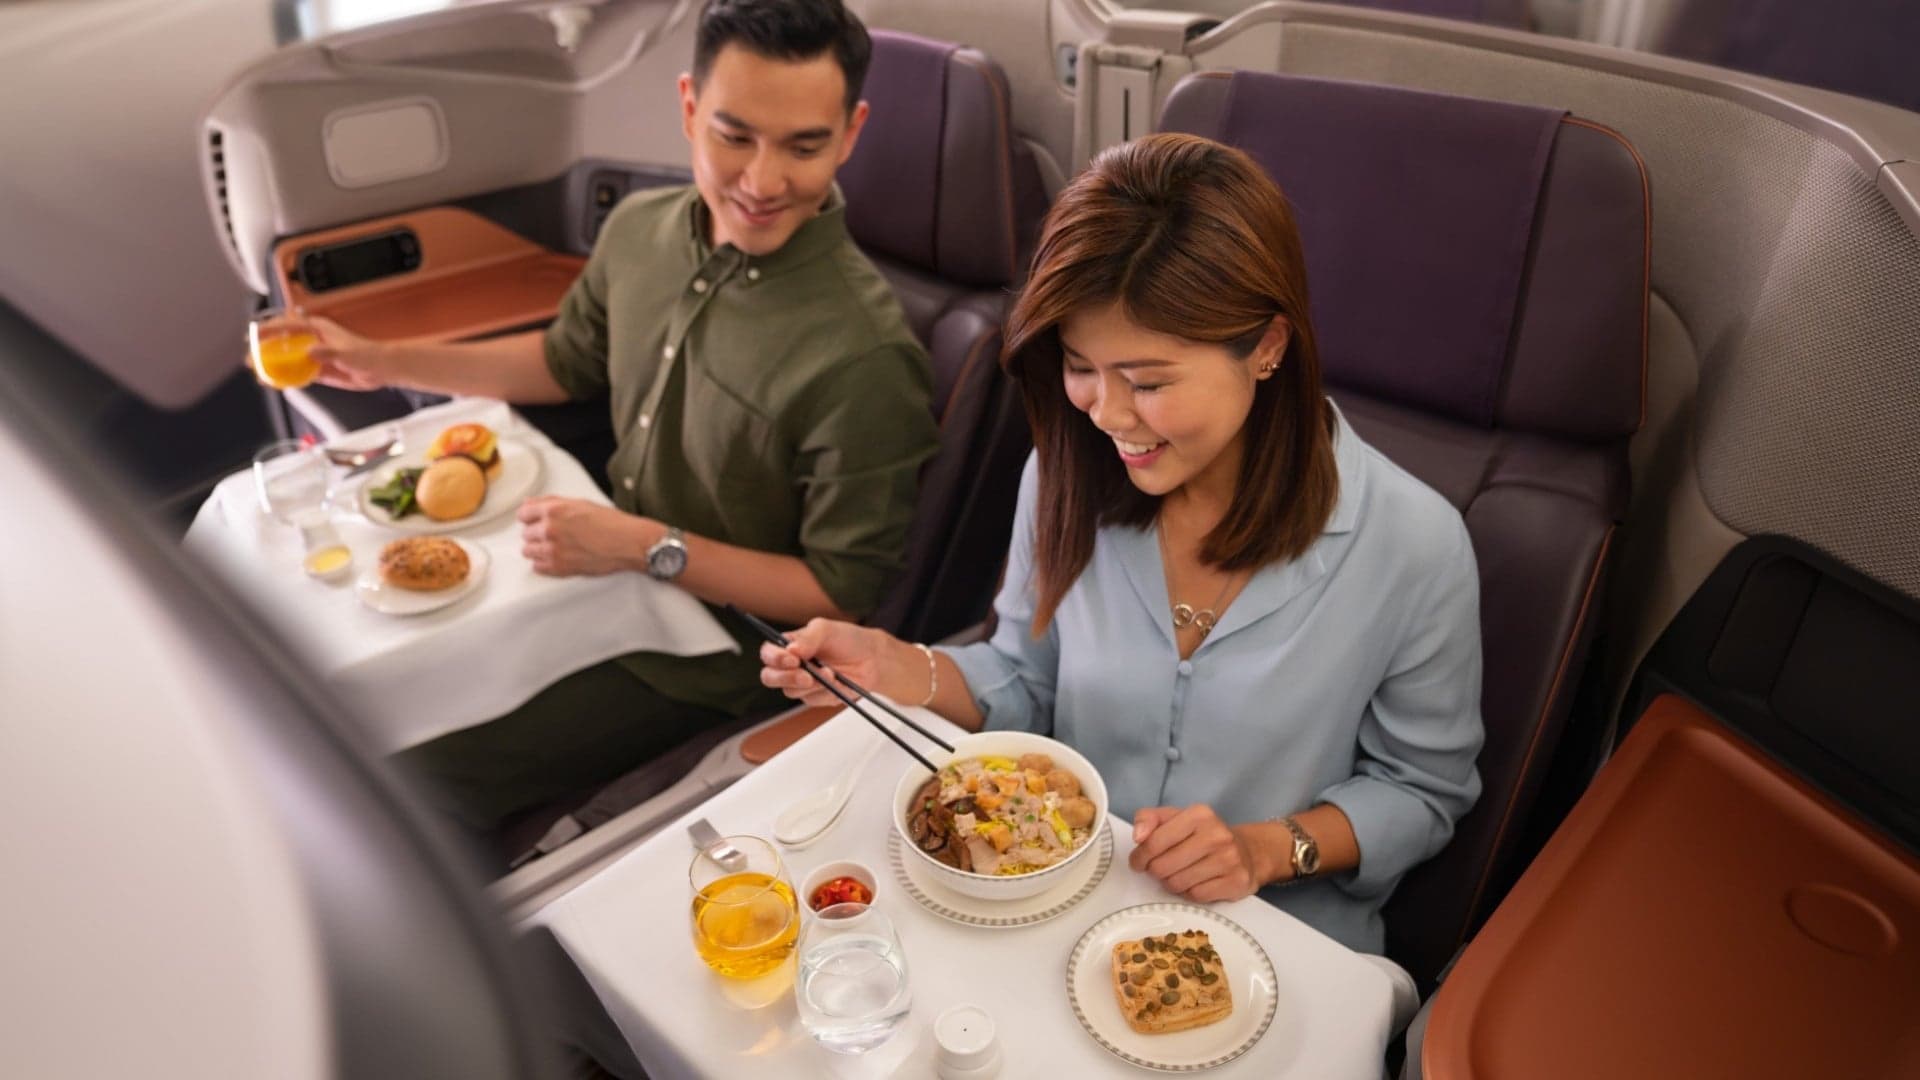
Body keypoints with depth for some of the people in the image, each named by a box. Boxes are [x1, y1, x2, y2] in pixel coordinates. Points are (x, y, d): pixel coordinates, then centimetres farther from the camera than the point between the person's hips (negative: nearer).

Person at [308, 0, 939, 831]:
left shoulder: (864, 358, -29)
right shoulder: (641, 229, -5)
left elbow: (848, 597, -22)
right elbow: (567, 362, 15)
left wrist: (650, 548, -26)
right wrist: (382, 363, 10)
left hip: (702, 659, -7)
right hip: (607, 570, 7)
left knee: (419, 779, -10)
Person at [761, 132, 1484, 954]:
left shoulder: (1415, 546, -20)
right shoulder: (1066, 474, -11)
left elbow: (1423, 788, -5)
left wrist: (1271, 849, -21)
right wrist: (896, 669, -15)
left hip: (1279, 946, 2)